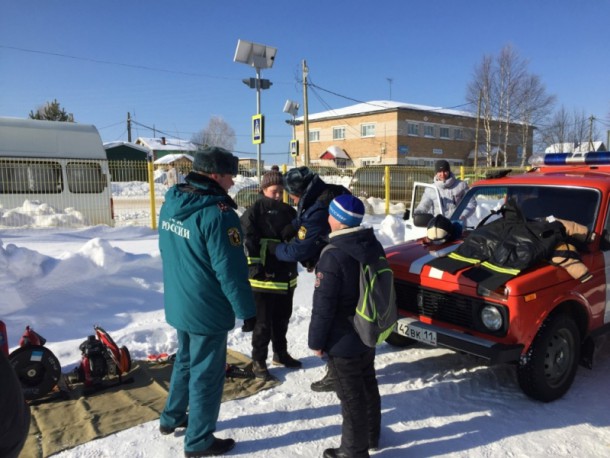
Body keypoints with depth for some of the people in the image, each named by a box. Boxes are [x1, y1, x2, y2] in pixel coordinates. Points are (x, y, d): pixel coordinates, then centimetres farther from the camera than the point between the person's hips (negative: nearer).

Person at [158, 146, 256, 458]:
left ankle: (172, 418, 44)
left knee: (185, 361, 27)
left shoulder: (171, 203, 2)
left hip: (178, 303, 8)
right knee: (206, 373, 8)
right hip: (207, 310, -8)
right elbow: (230, 270, -23)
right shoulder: (217, 213, -25)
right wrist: (246, 310, -13)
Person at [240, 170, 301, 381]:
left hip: (287, 276, 7)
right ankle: (258, 361, 18)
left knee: (282, 319, 20)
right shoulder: (254, 211, -9)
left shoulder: (289, 211, 10)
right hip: (264, 278, -6)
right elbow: (247, 240, -16)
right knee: (263, 323, 3)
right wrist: (254, 266, -24)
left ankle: (280, 354, 37)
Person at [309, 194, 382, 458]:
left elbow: (323, 306, -23)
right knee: (368, 386, 23)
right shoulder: (375, 247, -1)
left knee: (351, 395, 7)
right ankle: (371, 436, 42)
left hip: (344, 341, -8)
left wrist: (316, 340, -10)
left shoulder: (334, 258, -27)